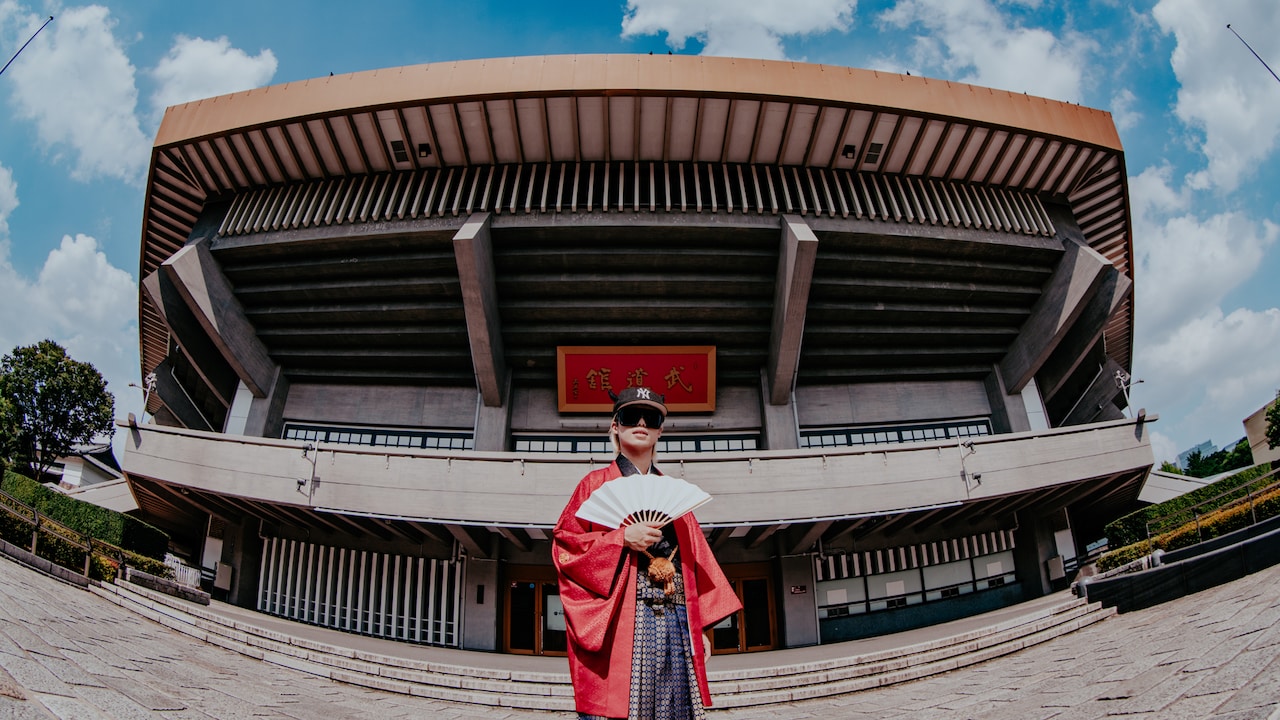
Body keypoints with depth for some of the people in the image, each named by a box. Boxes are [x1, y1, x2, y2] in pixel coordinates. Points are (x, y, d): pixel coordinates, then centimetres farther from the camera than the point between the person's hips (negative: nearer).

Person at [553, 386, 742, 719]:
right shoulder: (596, 483, 9)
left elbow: (695, 560, 16)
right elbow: (563, 543, 0)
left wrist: (702, 626, 8)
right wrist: (622, 538, -14)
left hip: (677, 621, 4)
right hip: (616, 622, -4)